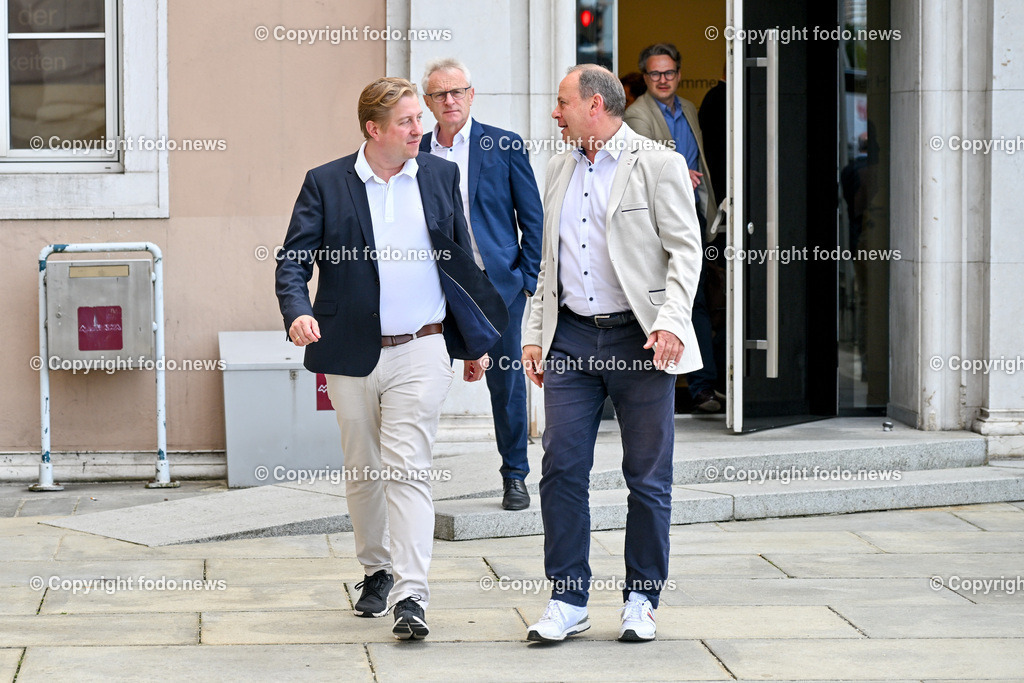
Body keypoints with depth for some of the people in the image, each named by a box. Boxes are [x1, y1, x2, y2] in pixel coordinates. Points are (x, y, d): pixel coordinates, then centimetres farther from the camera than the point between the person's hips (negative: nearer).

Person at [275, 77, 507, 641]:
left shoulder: (440, 177, 6)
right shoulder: (325, 184, 0)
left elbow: (459, 260, 13)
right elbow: (293, 257, -3)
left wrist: (476, 341, 15)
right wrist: (297, 312, -23)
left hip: (420, 351, -1)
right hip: (351, 355, 1)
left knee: (407, 471, -10)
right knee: (361, 472, 12)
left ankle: (411, 596, -14)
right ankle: (376, 569, 32)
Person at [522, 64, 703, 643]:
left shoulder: (659, 165, -3)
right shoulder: (560, 170, 16)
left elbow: (686, 250, -7)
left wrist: (671, 321, -19)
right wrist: (535, 332, 13)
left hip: (638, 337, -5)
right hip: (572, 338, 5)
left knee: (648, 475, 2)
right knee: (562, 467, -1)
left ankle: (642, 600, 13)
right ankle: (569, 600, 6)